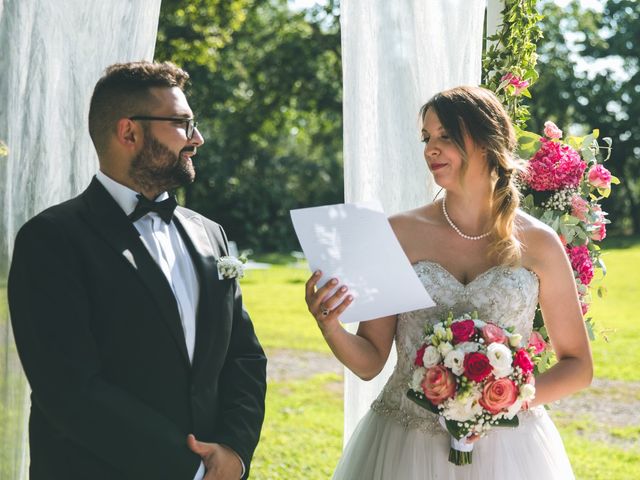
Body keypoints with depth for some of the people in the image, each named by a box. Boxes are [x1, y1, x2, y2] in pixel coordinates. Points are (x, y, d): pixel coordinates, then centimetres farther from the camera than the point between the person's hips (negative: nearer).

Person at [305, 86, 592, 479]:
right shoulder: (400, 235, -2)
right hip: (405, 446, 0)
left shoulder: (538, 243, -2)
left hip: (506, 445, 0)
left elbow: (578, 366, 3)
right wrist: (331, 328, -20)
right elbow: (370, 362, 0)